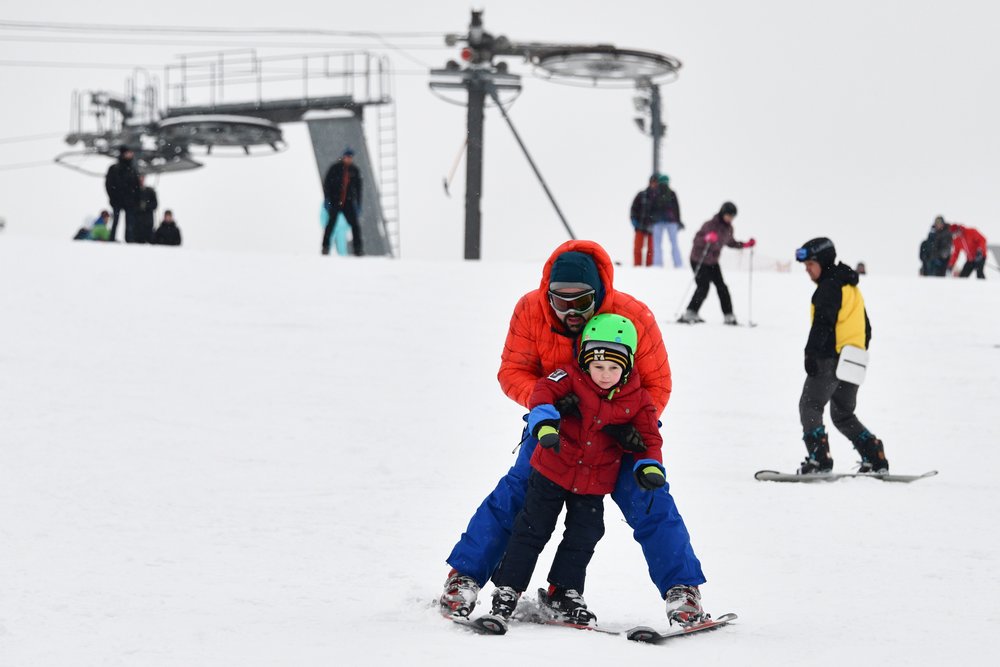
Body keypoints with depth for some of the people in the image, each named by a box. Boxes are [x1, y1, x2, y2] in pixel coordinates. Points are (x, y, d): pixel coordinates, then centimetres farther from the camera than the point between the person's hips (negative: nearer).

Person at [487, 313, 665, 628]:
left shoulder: (637, 398, -5)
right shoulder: (572, 378, -12)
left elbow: (649, 435, 1)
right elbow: (544, 390, -22)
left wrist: (650, 466, -16)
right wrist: (545, 422, -39)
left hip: (595, 481, 2)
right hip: (553, 469, -2)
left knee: (583, 536, 7)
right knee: (533, 528, 4)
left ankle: (563, 593, 21)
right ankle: (507, 588, 13)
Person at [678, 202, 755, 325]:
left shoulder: (728, 228, 4)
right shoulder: (710, 225, -20)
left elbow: (730, 242, 22)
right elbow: (697, 240, -24)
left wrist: (745, 244, 13)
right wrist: (706, 239, -44)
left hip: (713, 261, 7)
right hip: (699, 260, -7)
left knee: (721, 287, 1)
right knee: (703, 287, -17)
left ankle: (729, 316, 7)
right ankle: (689, 314, -12)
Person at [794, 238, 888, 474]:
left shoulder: (829, 286, -9)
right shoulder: (852, 287, 21)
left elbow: (823, 321, -21)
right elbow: (866, 327, 25)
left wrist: (811, 352, -23)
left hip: (831, 358, -9)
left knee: (810, 407, -5)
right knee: (843, 415, 18)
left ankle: (819, 459, -19)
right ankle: (875, 459, 10)